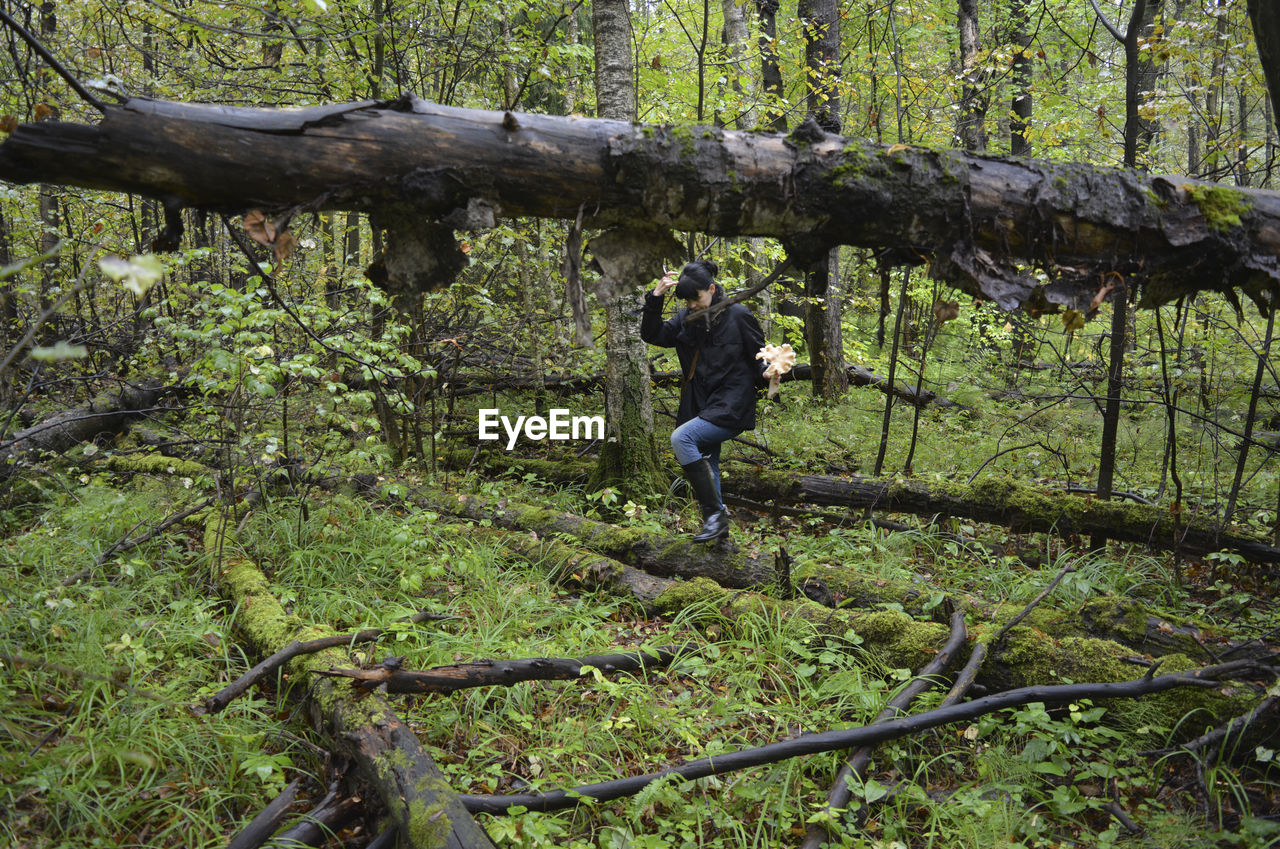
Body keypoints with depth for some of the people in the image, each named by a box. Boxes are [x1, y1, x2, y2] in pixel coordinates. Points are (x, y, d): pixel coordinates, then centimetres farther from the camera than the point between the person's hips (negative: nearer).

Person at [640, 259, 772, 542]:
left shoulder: (737, 315, -6)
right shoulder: (686, 318, 7)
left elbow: (759, 356, -1)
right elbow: (653, 335, -1)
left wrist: (768, 371, -23)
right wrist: (656, 297, -11)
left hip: (731, 407, -7)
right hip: (700, 406, 7)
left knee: (681, 437, -26)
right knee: (705, 469, 13)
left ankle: (715, 513, -20)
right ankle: (717, 527, 30)